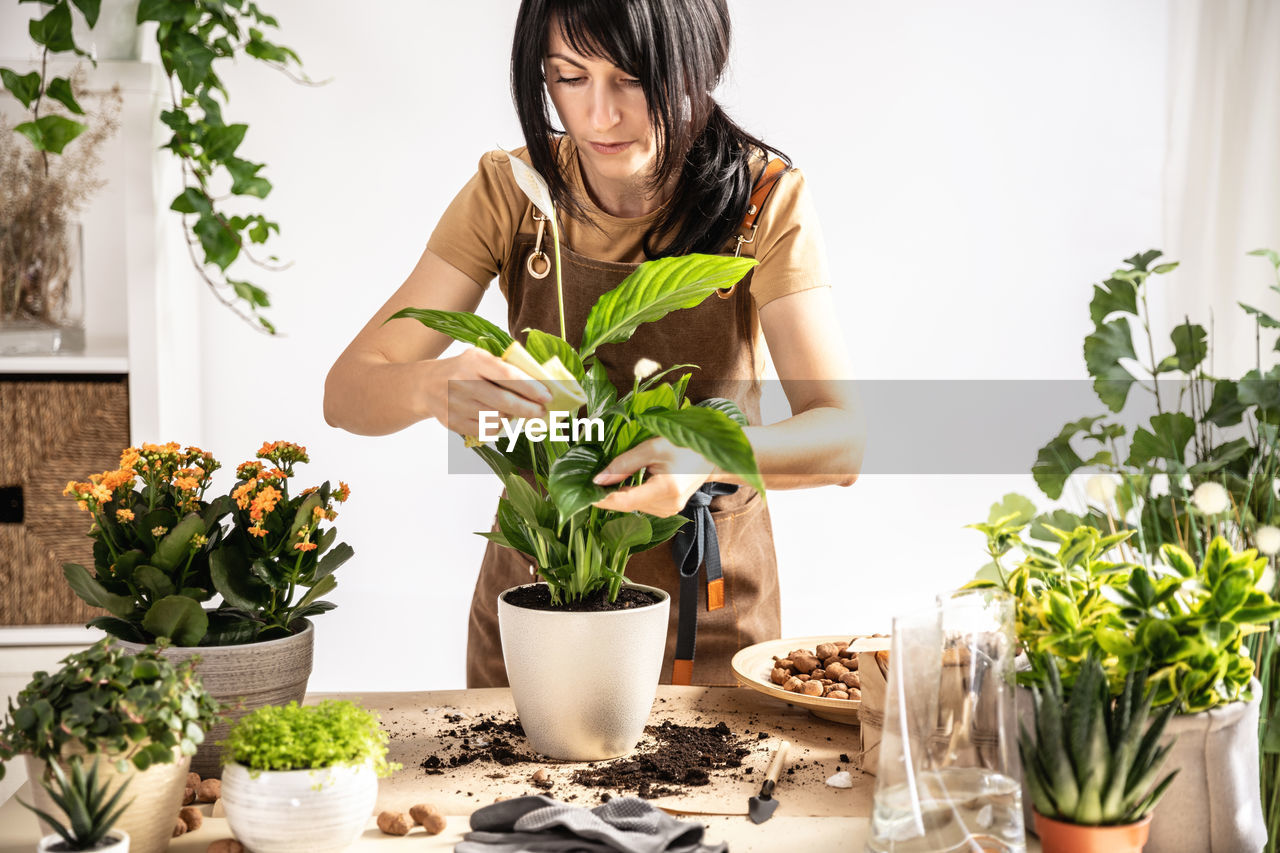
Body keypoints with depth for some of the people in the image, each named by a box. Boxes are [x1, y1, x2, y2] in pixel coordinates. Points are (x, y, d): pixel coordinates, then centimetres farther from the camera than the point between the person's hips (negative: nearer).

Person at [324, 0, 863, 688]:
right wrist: (435, 387, -37)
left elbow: (842, 442, -22)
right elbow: (347, 392, -14)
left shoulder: (765, 200, -14)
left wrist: (708, 453, -43)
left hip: (709, 606, -1)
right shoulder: (511, 192, -10)